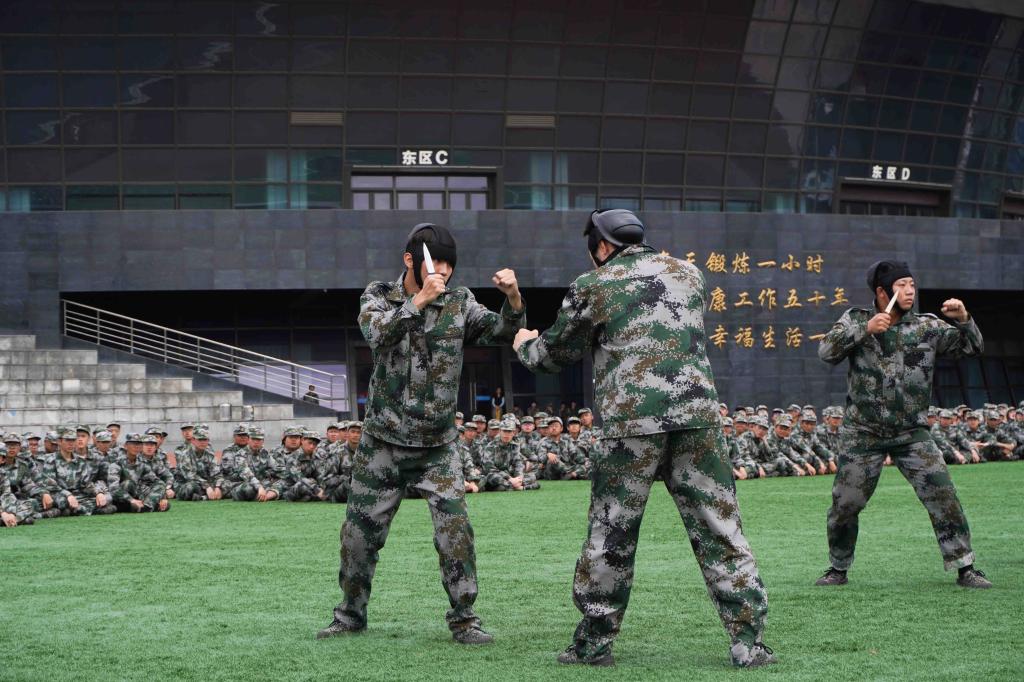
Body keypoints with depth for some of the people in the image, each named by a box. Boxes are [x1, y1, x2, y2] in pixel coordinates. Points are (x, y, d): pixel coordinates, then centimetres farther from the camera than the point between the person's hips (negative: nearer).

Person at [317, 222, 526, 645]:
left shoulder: (459, 303, 1)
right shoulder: (379, 297, -2)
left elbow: (504, 333, -6)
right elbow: (377, 335, -22)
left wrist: (513, 298, -25)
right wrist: (420, 299, -33)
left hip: (437, 445, 0)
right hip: (383, 440, 0)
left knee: (455, 529, -11)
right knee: (360, 531, 7)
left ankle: (463, 618, 1)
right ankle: (351, 614, 24)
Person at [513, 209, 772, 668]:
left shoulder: (592, 287, 5)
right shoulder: (688, 273, 16)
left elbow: (555, 355, 16)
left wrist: (524, 346, 39)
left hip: (631, 423, -2)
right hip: (697, 415, 2)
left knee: (610, 534, 9)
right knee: (719, 530, 5)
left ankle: (594, 643, 16)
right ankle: (748, 642, 1)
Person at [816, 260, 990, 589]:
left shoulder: (927, 327, 1)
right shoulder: (856, 320, 0)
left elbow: (971, 348, -1)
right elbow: (827, 351, -13)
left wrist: (962, 319, -19)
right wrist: (865, 329, -23)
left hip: (912, 433, 0)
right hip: (863, 432, 0)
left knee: (943, 496, -9)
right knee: (843, 505, 3)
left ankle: (965, 569, -1)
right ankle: (838, 570, 22)